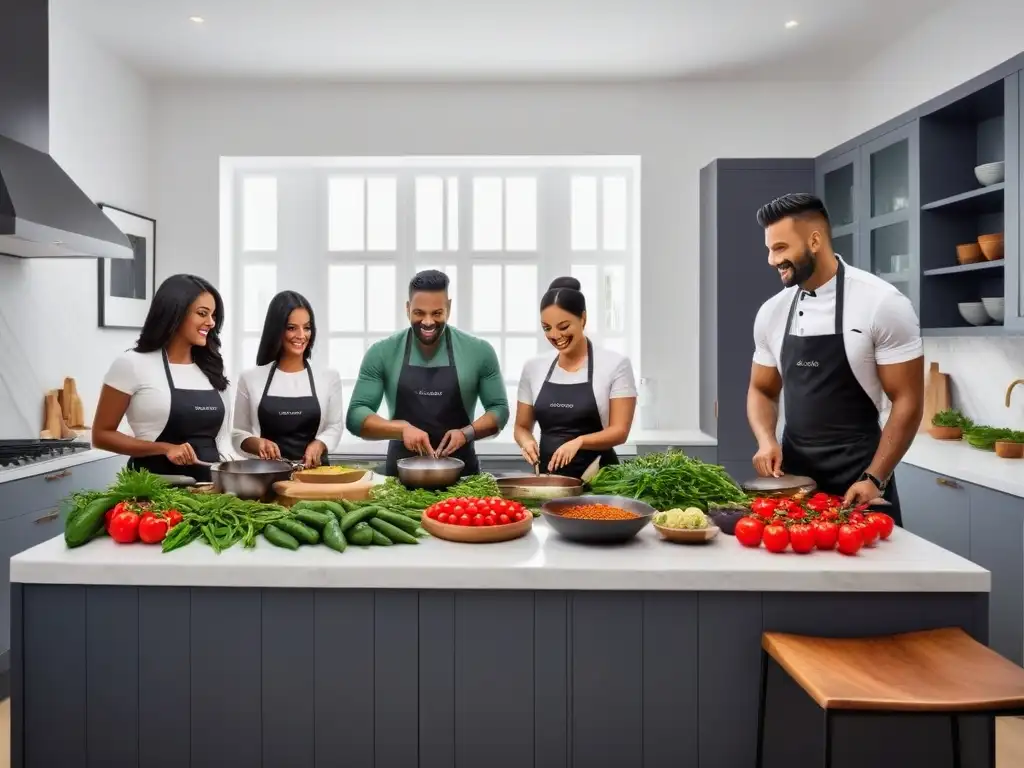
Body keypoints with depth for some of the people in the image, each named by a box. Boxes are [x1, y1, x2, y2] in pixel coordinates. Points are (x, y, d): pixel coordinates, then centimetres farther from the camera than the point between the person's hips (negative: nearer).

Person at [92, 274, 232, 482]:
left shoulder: (211, 367, 11)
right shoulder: (133, 364, -3)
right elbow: (101, 435, -1)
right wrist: (164, 448, -12)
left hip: (209, 481, 4)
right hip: (156, 483, -4)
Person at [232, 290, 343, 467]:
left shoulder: (329, 377, 5)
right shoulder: (251, 378, 5)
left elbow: (335, 426, 9)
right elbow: (238, 433, 9)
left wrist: (319, 444, -10)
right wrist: (257, 443, -11)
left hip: (313, 470, 0)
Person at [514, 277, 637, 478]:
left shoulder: (616, 364, -5)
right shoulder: (533, 367, 5)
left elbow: (620, 431, -8)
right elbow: (522, 426, 12)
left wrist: (579, 441, -24)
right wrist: (527, 442, -9)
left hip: (598, 476, -2)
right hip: (547, 474, 3)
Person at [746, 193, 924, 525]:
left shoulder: (882, 304, -11)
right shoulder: (771, 312, 2)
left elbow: (907, 401, -9)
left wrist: (874, 479, -14)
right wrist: (766, 440, -7)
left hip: (858, 476, -4)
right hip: (792, 473, 4)